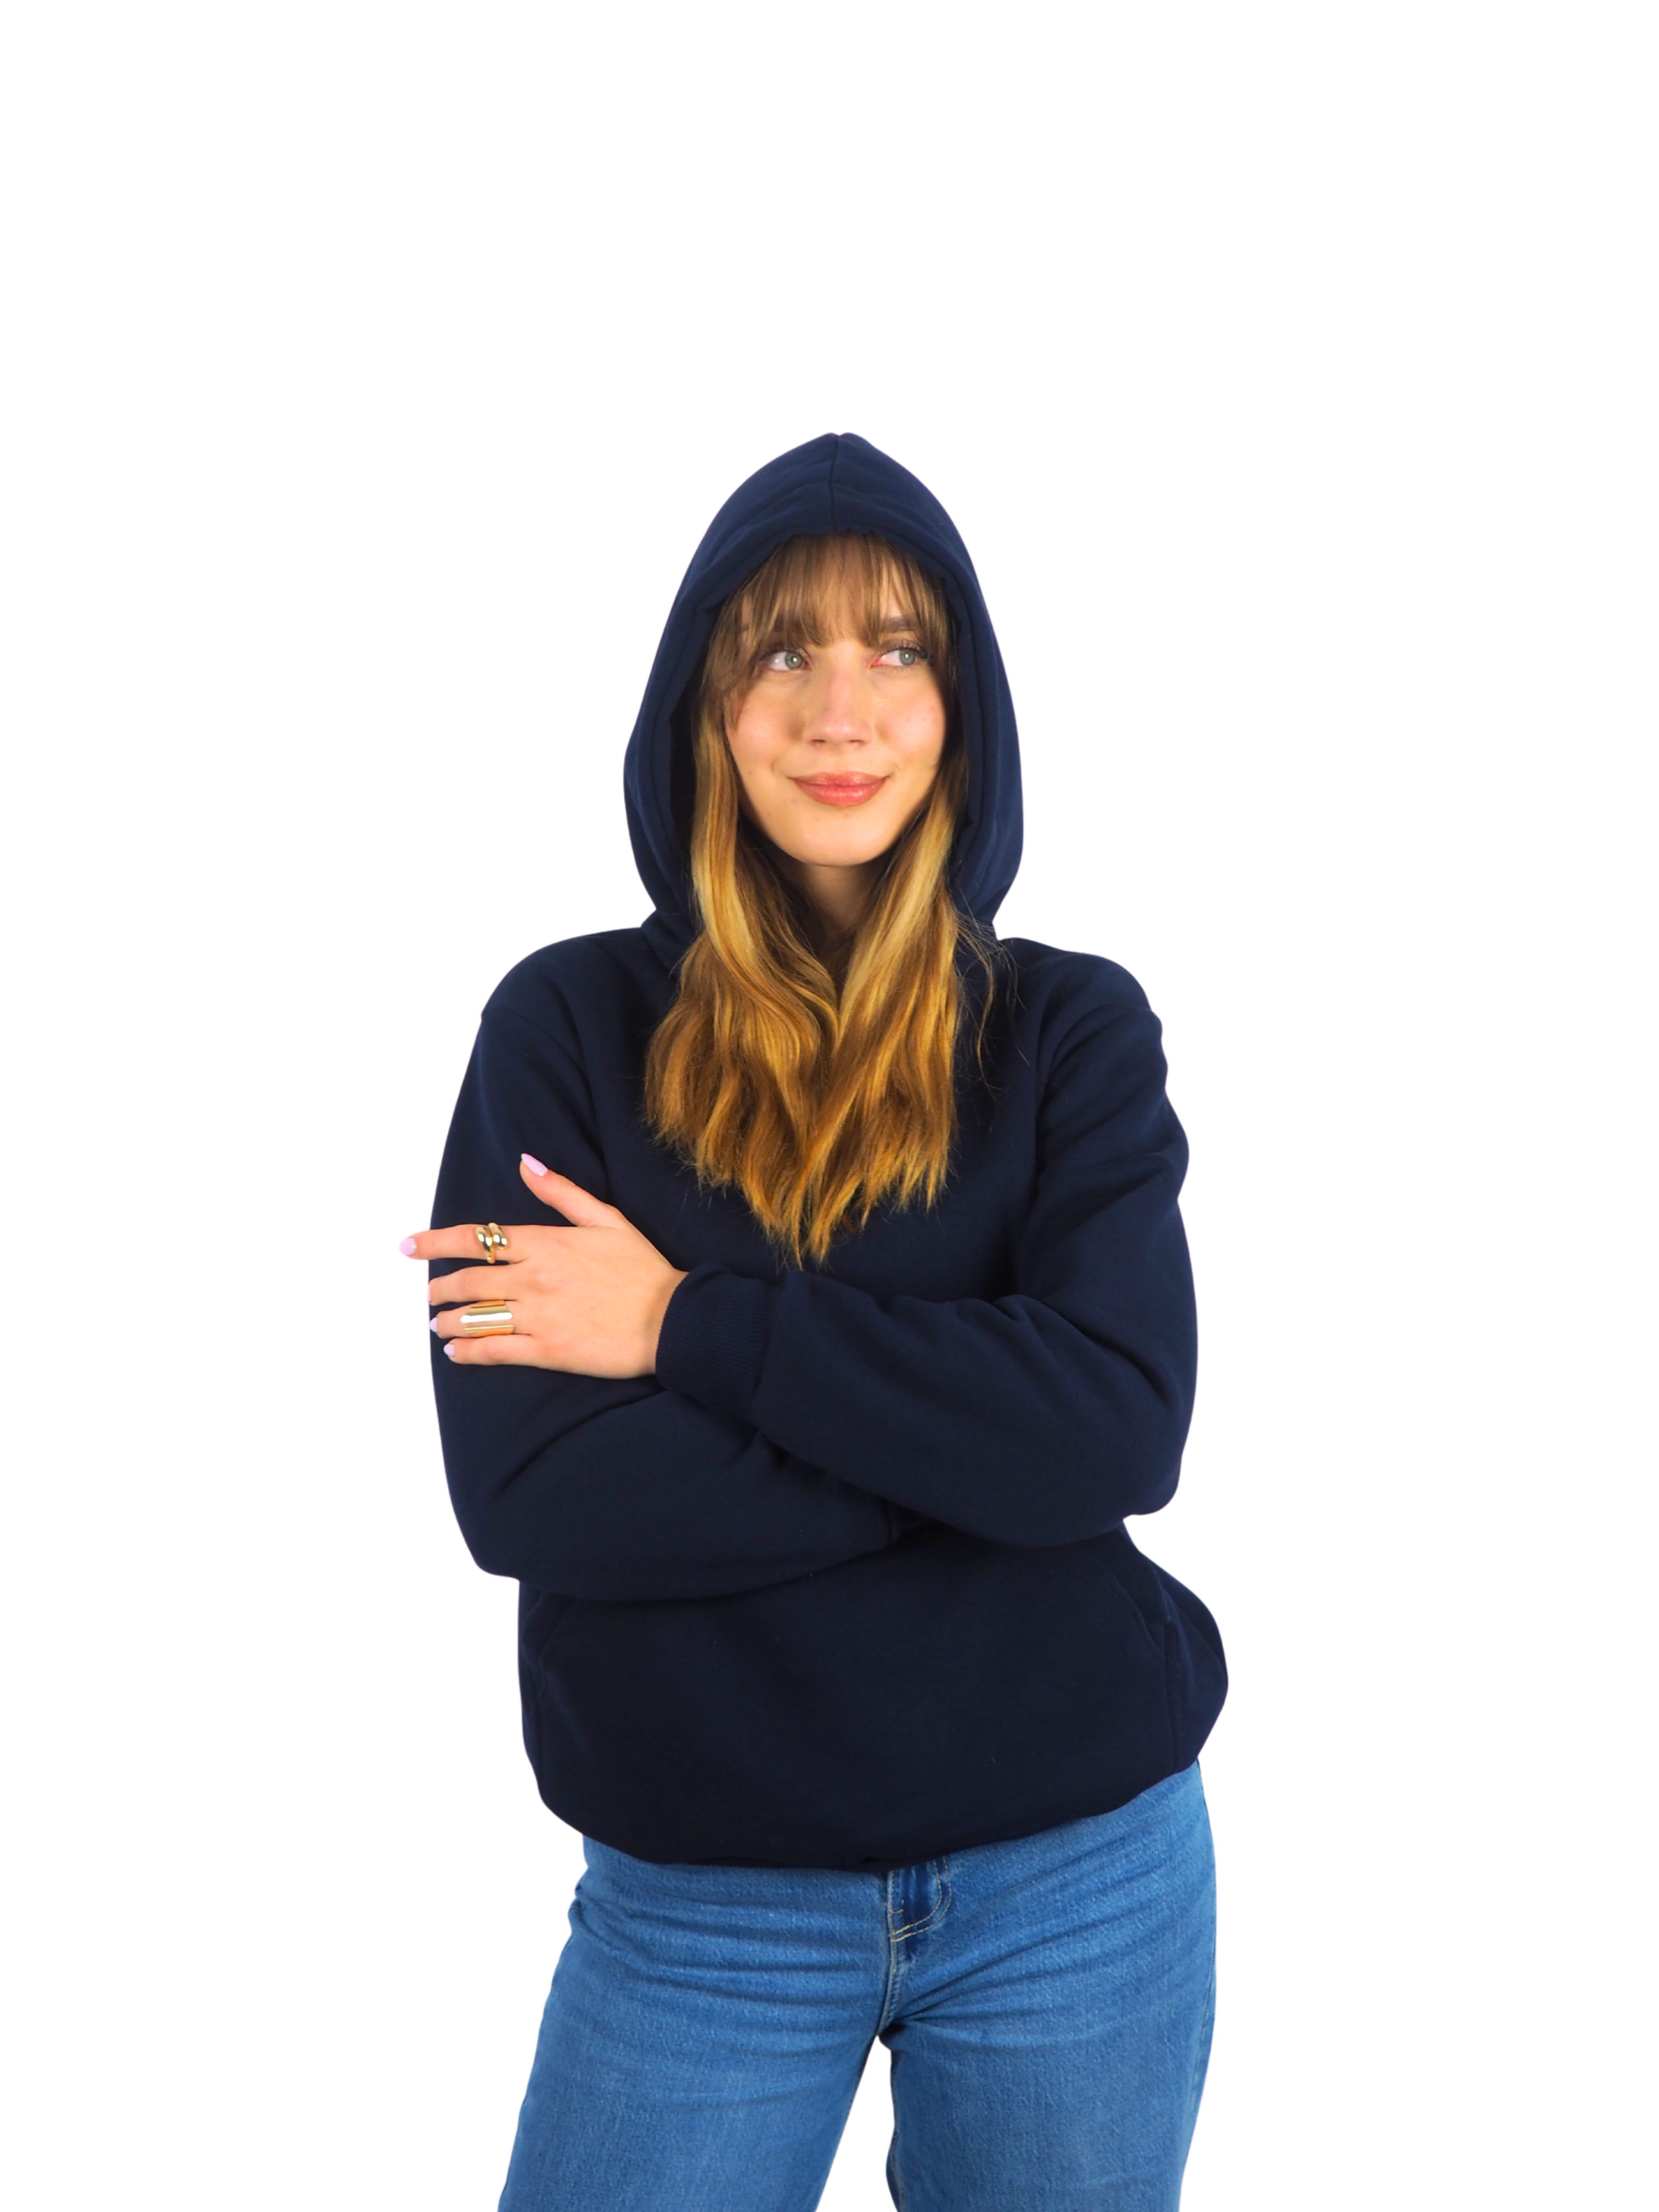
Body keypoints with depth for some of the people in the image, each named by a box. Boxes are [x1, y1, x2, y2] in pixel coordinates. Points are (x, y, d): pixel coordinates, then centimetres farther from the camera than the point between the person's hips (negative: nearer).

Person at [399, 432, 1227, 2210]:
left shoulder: (1074, 1031, -2)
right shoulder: (568, 1025, -4)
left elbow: (1125, 1424, -16)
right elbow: (521, 1494, -14)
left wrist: (690, 1323, -17)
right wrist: (983, 1436, -16)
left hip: (1079, 1878, 1)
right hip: (701, 1908, 0)